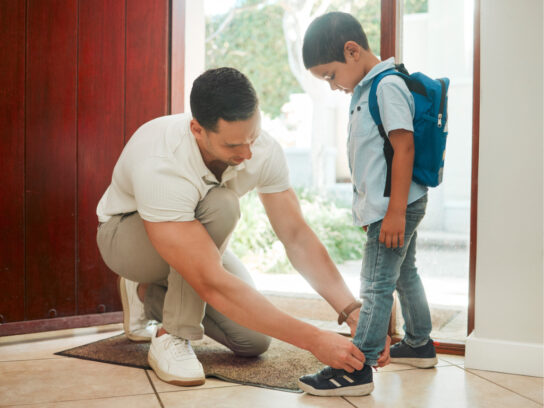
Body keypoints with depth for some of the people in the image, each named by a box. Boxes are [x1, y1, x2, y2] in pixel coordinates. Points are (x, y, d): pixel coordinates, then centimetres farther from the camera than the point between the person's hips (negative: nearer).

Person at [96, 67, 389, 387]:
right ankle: (172, 337, -19)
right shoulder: (160, 168, -42)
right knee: (220, 205, -37)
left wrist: (353, 310, -33)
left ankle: (149, 295, 14)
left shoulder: (265, 151, -25)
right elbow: (212, 283, -46)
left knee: (254, 340, -8)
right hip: (127, 235, -5)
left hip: (195, 238, 6)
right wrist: (315, 340, -46)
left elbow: (297, 236, -20)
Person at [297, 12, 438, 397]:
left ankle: (357, 369, -3)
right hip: (388, 206, 10)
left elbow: (404, 148, -23)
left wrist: (395, 212, -24)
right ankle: (420, 344, 36)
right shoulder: (366, 89, 13)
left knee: (376, 283, -8)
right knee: (404, 274, 21)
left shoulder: (388, 86, -17)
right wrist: (369, 206, 23)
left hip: (398, 205, -10)